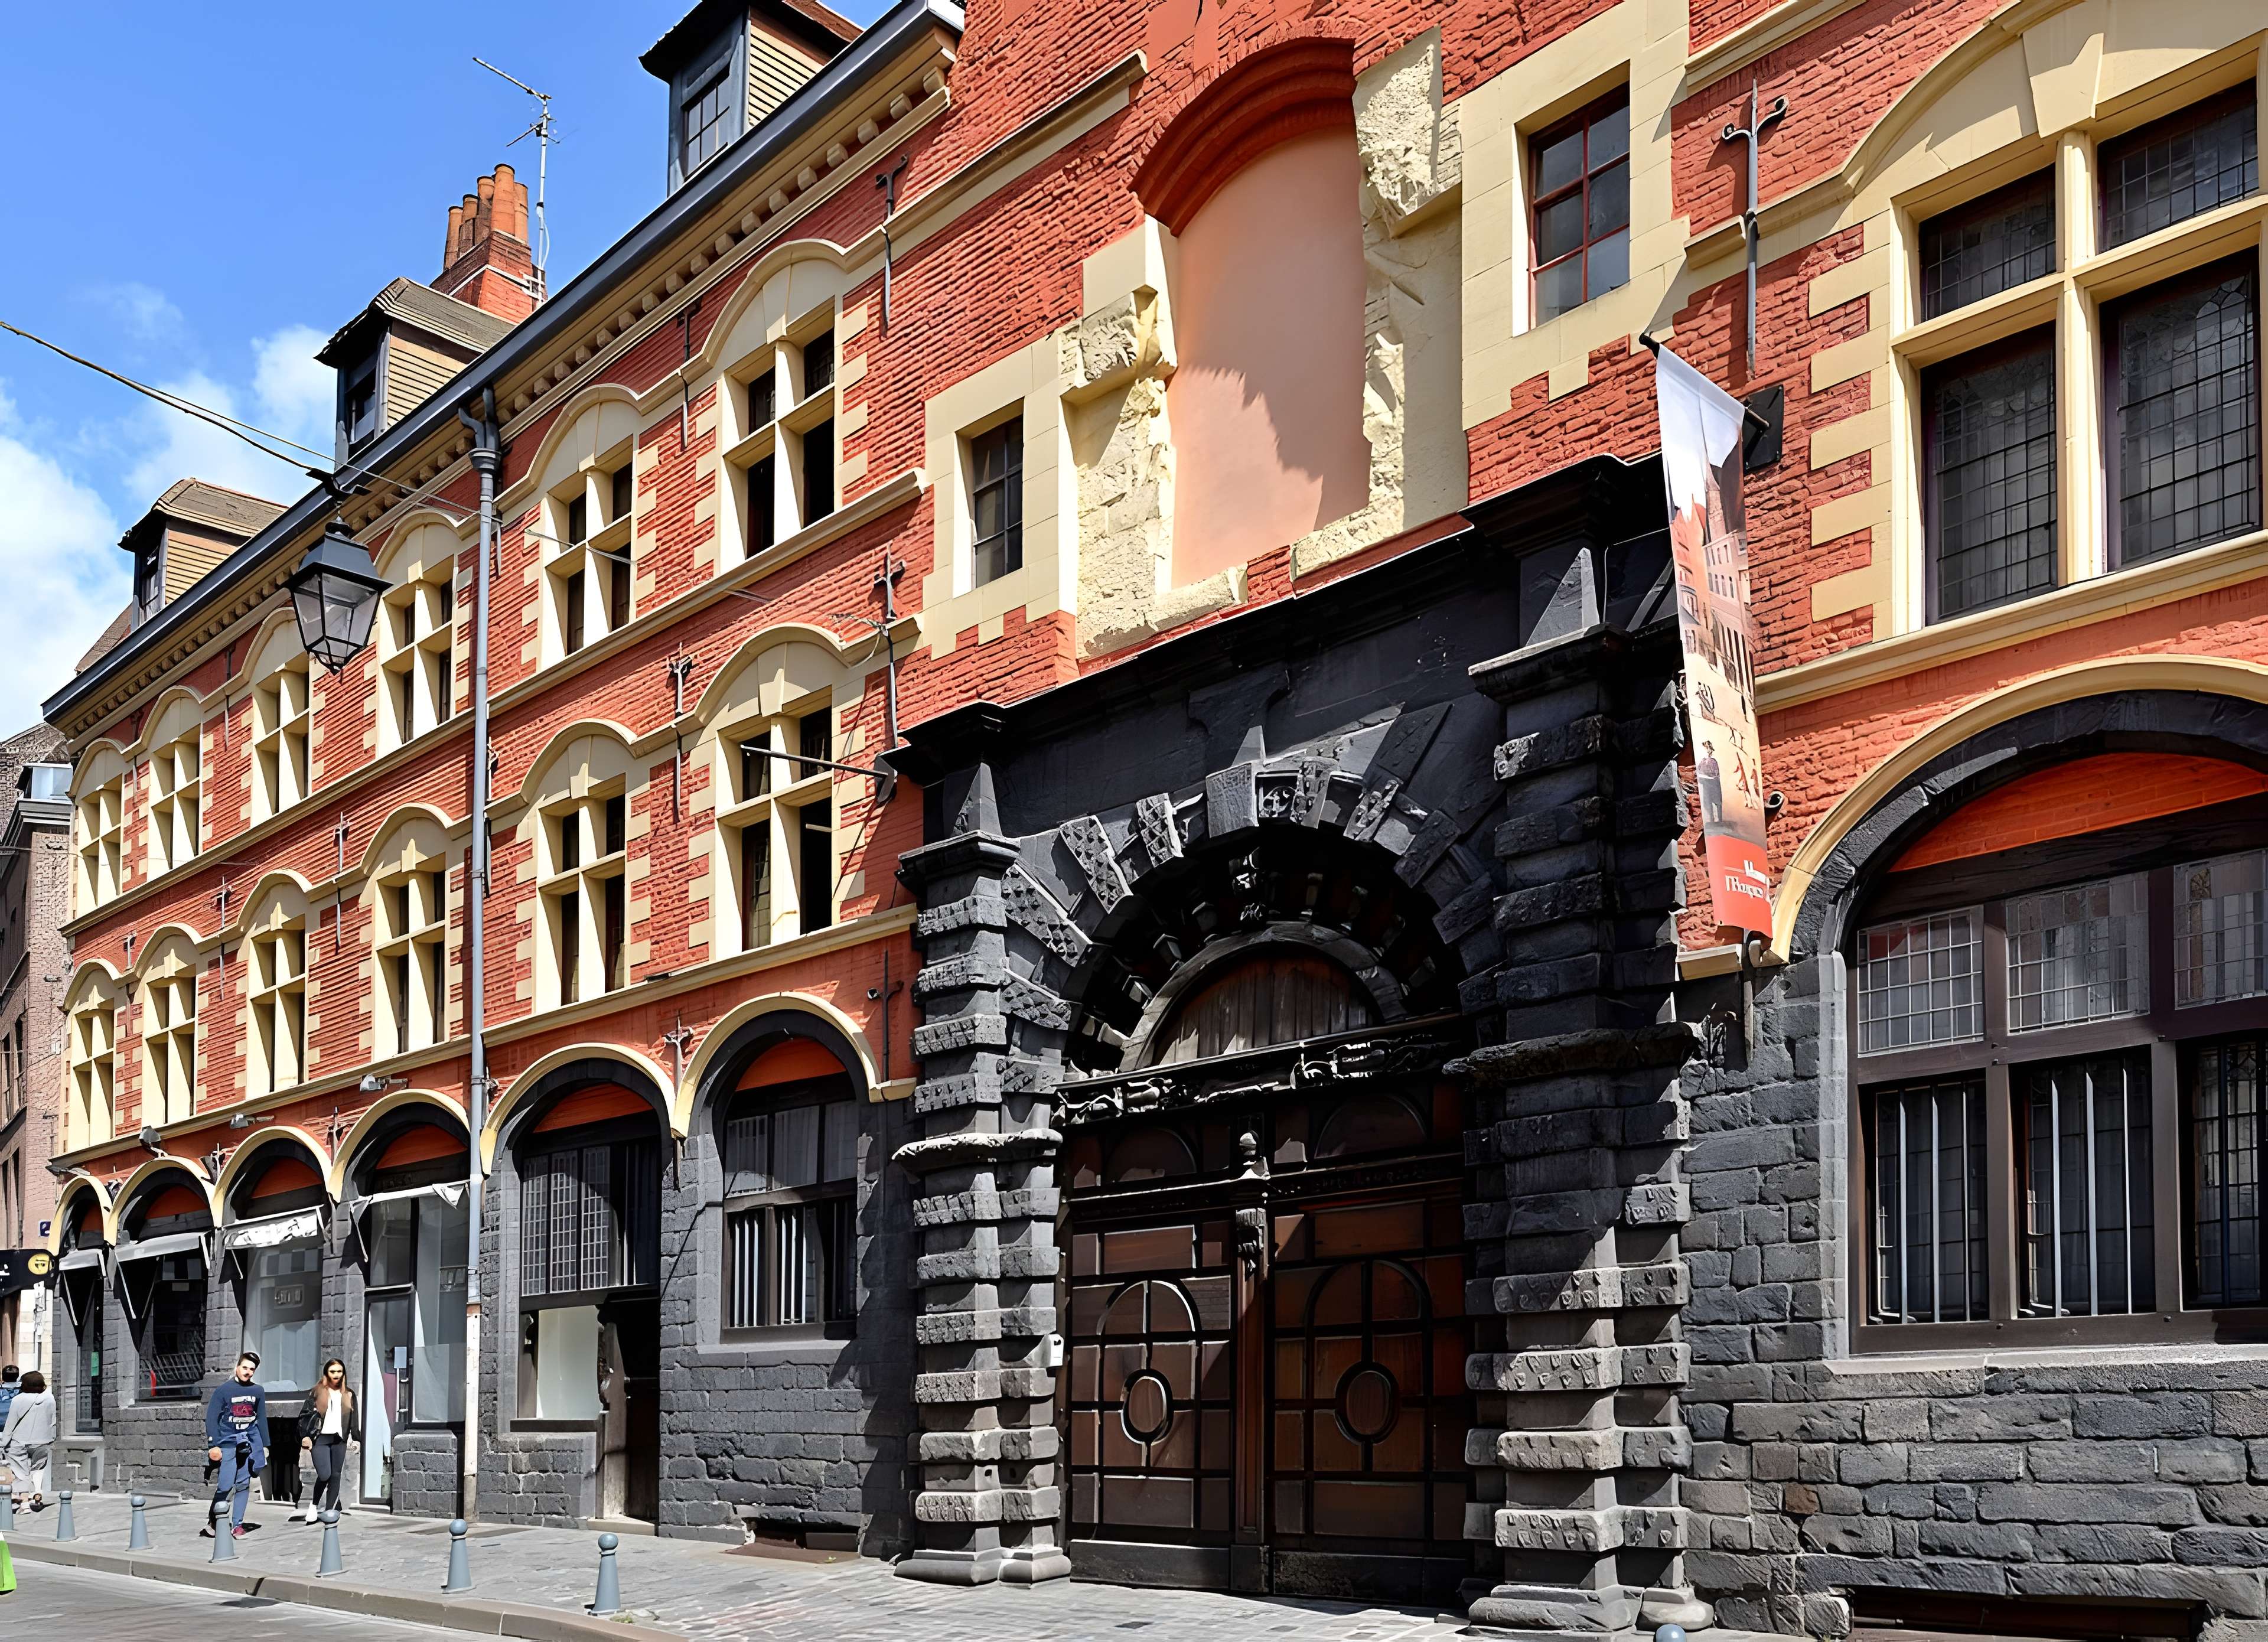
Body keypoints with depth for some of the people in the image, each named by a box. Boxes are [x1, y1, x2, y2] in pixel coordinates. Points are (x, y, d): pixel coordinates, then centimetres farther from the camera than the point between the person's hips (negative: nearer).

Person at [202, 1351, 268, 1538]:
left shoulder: (257, 1391, 9)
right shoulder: (223, 1390, -2)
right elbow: (211, 1417, -4)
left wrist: (265, 1445, 15)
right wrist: (213, 1445, -11)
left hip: (250, 1443, 3)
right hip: (228, 1443, -3)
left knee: (243, 1484, 1)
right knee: (225, 1485, -8)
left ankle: (237, 1525, 8)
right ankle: (212, 1521, 10)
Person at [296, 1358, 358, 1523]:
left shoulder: (349, 1394, 11)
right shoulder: (317, 1392, 3)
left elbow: (355, 1419, 13)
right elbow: (305, 1414, 1)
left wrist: (356, 1439, 6)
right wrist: (305, 1436, -10)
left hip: (339, 1439, 3)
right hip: (320, 1438, -3)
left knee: (336, 1475, 2)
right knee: (324, 1475, -13)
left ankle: (329, 1510, 9)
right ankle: (314, 1505, 9)